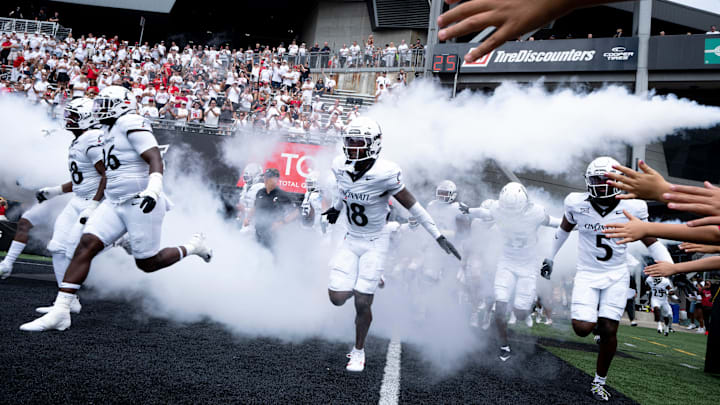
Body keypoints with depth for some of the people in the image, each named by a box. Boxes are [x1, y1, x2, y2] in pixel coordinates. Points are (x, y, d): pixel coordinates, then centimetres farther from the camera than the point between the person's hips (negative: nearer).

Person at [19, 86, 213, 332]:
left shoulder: (132, 124, -12)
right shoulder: (113, 130, 16)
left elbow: (155, 160, -21)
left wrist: (154, 189, -37)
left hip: (142, 204, -8)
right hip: (115, 203, 8)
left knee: (147, 263, 1)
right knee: (86, 246, -7)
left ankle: (193, 247, 25)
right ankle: (60, 312, -10)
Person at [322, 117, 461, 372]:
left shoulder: (384, 174, -24)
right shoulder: (340, 167, -7)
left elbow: (412, 205, -14)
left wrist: (438, 236, -12)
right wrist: (336, 208, 36)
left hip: (374, 243, -5)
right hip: (350, 241, 5)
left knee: (362, 303, -5)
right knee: (338, 297, -6)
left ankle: (359, 351, 21)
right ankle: (362, 284, 30)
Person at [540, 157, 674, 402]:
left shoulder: (631, 209, -10)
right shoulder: (577, 204, -9)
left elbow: (651, 241, 0)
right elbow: (564, 229, 12)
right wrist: (550, 257, 20)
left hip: (616, 276, 0)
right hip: (587, 274, 0)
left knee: (608, 331, -4)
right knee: (582, 328, -14)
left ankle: (599, 382, 15)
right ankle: (594, 320, 25)